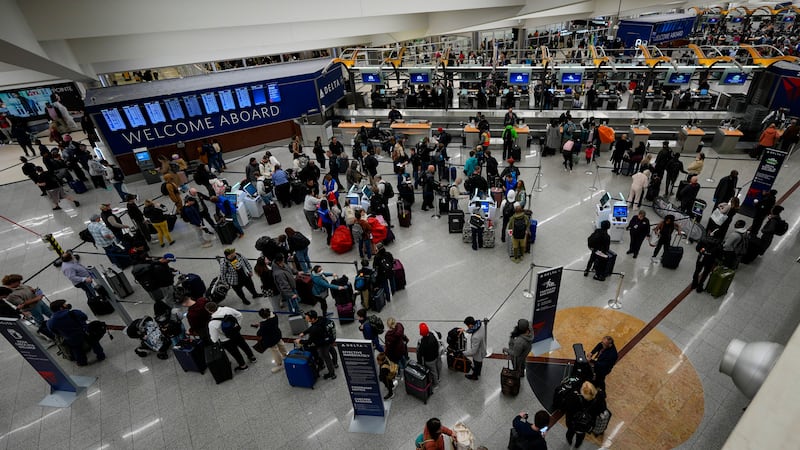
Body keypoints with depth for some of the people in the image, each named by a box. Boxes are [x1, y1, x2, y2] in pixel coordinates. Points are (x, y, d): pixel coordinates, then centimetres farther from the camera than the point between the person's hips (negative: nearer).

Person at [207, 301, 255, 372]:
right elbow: (239, 315, -6)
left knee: (235, 353, 23)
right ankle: (252, 357, 54)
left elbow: (214, 338, -22)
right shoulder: (227, 309, -23)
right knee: (243, 345, 30)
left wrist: (215, 341, 2)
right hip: (237, 333, 4)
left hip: (227, 341, -4)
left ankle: (243, 366, 47)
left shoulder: (212, 323, -34)